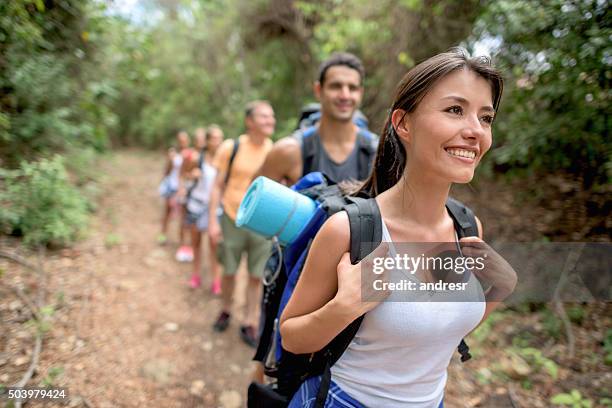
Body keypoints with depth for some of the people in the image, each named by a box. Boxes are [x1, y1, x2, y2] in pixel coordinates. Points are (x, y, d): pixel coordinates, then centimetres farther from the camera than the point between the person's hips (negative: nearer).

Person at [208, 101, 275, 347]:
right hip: (232, 220, -1)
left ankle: (249, 323, 26)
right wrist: (212, 220, -7)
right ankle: (226, 310, 41)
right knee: (229, 271, 15)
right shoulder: (231, 148, -8)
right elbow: (218, 186, -2)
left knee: (256, 276, 9)